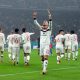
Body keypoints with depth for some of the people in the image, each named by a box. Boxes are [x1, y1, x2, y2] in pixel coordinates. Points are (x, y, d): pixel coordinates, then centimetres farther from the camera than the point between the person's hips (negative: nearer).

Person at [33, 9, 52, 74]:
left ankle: (44, 69, -19)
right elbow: (36, 23, 10)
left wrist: (49, 15, -23)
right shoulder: (41, 29, 10)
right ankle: (44, 68, 21)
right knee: (42, 57, 9)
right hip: (41, 45, 5)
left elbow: (50, 23, -12)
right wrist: (34, 17, 0)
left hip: (47, 45, -4)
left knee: (46, 57, -13)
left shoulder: (49, 29, 0)